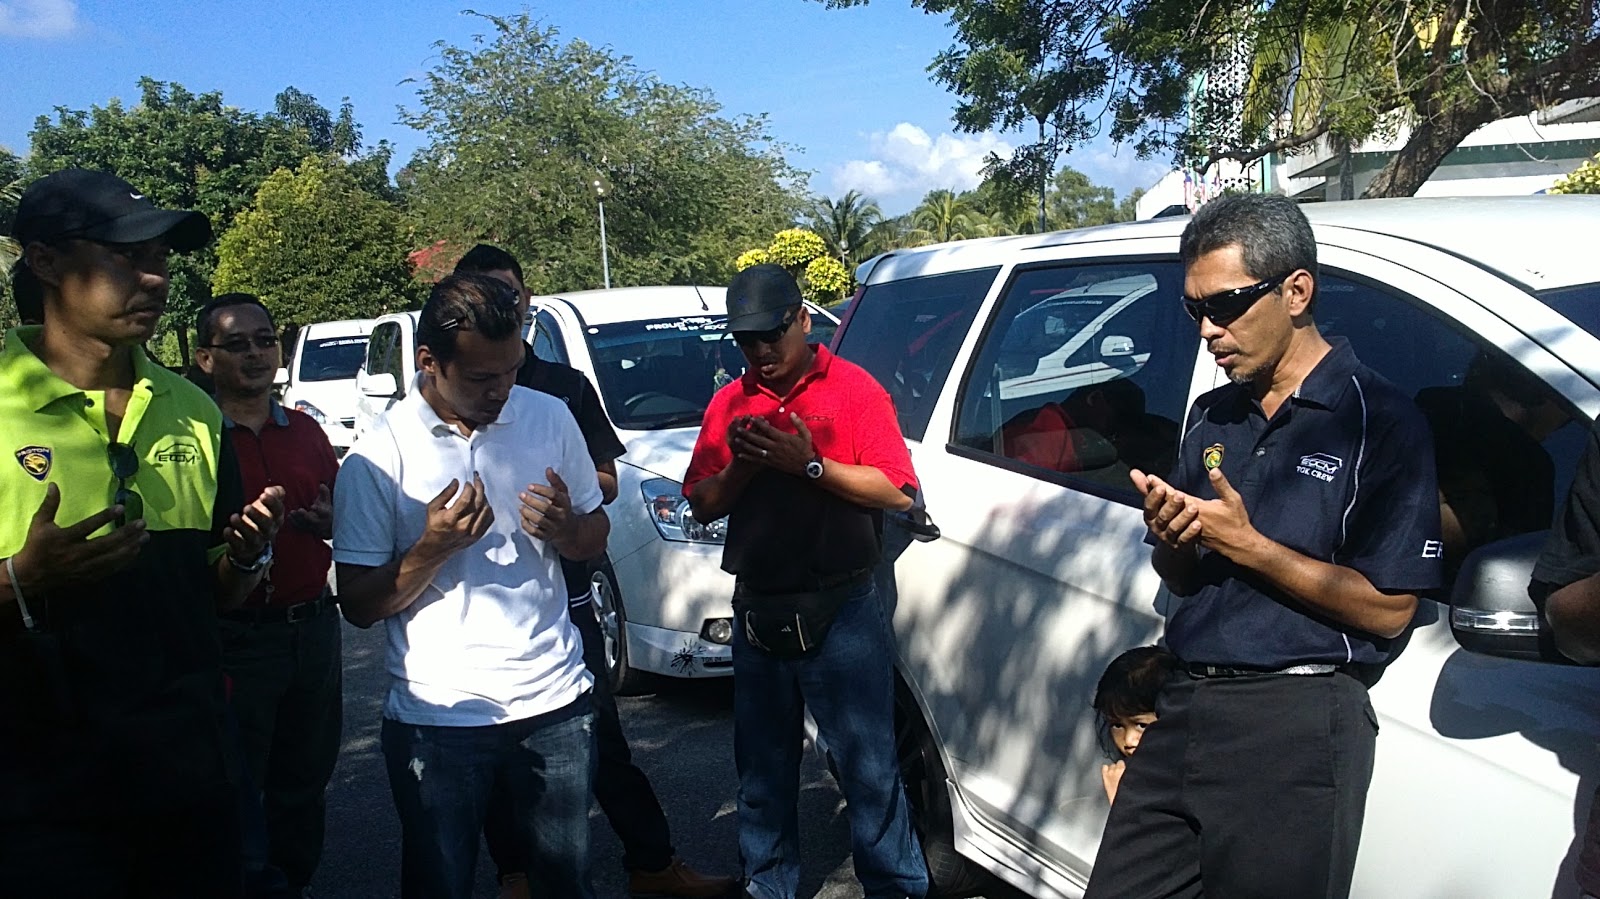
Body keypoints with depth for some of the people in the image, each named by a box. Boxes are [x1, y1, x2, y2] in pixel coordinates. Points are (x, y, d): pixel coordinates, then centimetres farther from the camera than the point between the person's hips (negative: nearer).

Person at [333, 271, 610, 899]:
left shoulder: (550, 417, 1)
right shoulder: (378, 456, -8)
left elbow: (594, 539, 10)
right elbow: (358, 606, -5)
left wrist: (565, 527, -13)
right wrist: (433, 548, -21)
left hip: (554, 703, 2)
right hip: (439, 719, -2)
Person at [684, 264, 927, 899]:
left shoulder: (853, 388, -3)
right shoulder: (729, 403, 10)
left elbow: (897, 491, -11)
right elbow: (702, 505, 8)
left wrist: (810, 465, -19)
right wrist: (739, 468, -11)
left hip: (839, 614, -4)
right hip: (756, 613, 5)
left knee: (869, 768, 1)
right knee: (763, 771, 16)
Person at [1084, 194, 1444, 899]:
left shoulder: (1380, 419, -8)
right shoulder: (1212, 417, 13)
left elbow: (1388, 608, -13)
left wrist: (1247, 544, -16)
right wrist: (1167, 539, -6)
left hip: (1298, 725, -6)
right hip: (1187, 705, 6)